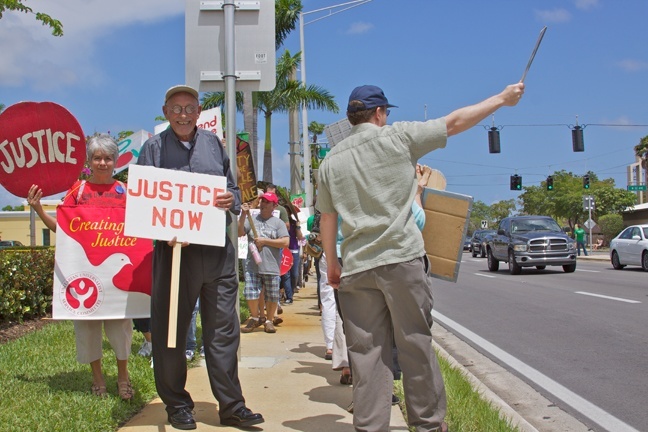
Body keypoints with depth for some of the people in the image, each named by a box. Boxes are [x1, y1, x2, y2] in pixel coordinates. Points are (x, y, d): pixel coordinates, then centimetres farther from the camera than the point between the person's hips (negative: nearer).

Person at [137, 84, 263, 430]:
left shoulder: (213, 143, 13)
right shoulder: (153, 148, 5)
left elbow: (233, 188, 17)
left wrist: (232, 199, -8)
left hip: (218, 251, 2)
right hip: (174, 250, -2)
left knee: (223, 330, 5)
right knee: (170, 332, 6)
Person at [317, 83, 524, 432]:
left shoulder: (331, 161, 8)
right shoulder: (398, 137, -1)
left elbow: (327, 219, 11)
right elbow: (455, 122, 4)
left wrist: (332, 265, 21)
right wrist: (502, 99, 15)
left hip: (356, 268, 3)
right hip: (402, 259, -3)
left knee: (367, 352, 6)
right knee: (416, 345, 7)